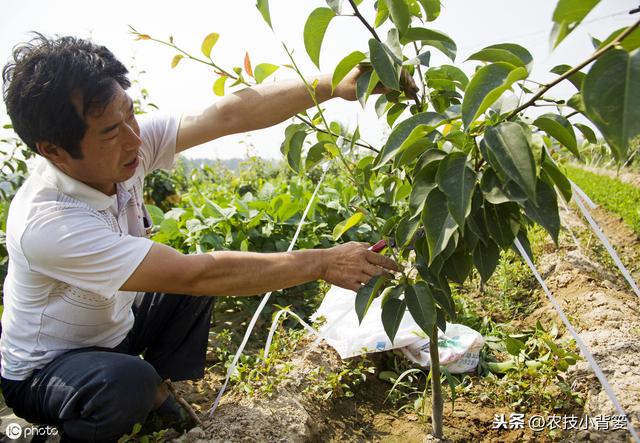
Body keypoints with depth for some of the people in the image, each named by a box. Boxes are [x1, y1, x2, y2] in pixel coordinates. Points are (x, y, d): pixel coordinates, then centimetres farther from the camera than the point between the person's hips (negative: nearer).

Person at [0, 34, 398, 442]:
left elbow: (228, 115, -25)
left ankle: (157, 387, 10)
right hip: (41, 370, -6)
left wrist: (334, 86, -35)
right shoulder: (46, 224, -38)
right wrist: (324, 263, -38)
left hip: (111, 327, 7)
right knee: (129, 382, -37)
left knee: (213, 272, -4)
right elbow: (193, 275, -41)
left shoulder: (123, 146, -20)